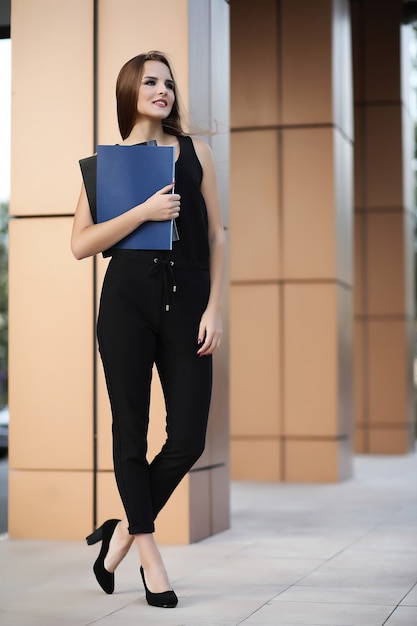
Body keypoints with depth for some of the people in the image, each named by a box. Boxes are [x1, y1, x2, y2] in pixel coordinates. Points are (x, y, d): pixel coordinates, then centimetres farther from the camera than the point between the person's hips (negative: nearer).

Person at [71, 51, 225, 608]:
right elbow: (81, 244, -2)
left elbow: (216, 236, 9)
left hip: (187, 304, 2)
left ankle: (125, 530, 21)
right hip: (127, 304, -2)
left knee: (188, 440, -2)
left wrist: (214, 309, 0)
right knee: (131, 432, 4)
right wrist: (144, 212, -13)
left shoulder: (194, 152, 11)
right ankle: (149, 554, 17)